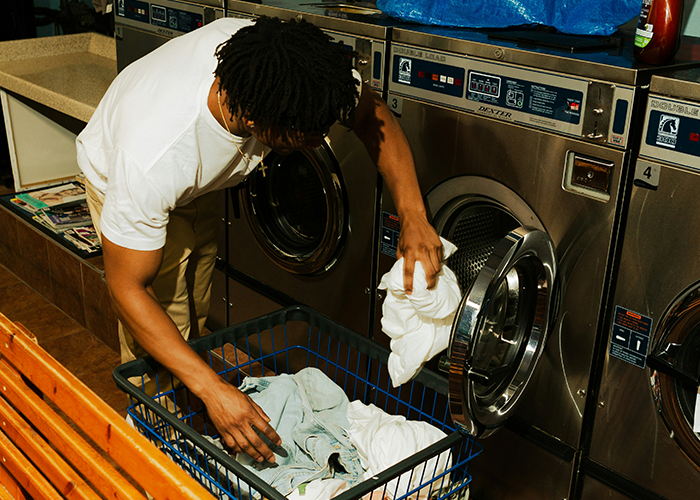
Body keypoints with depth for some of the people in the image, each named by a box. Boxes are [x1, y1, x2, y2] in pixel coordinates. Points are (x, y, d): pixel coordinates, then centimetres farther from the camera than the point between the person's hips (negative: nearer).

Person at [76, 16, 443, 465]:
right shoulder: (151, 160, -48)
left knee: (195, 315, 18)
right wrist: (214, 390, -43)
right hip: (118, 177, -5)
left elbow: (374, 115, -18)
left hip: (200, 182, 5)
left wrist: (413, 216, -33)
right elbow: (127, 286, -37)